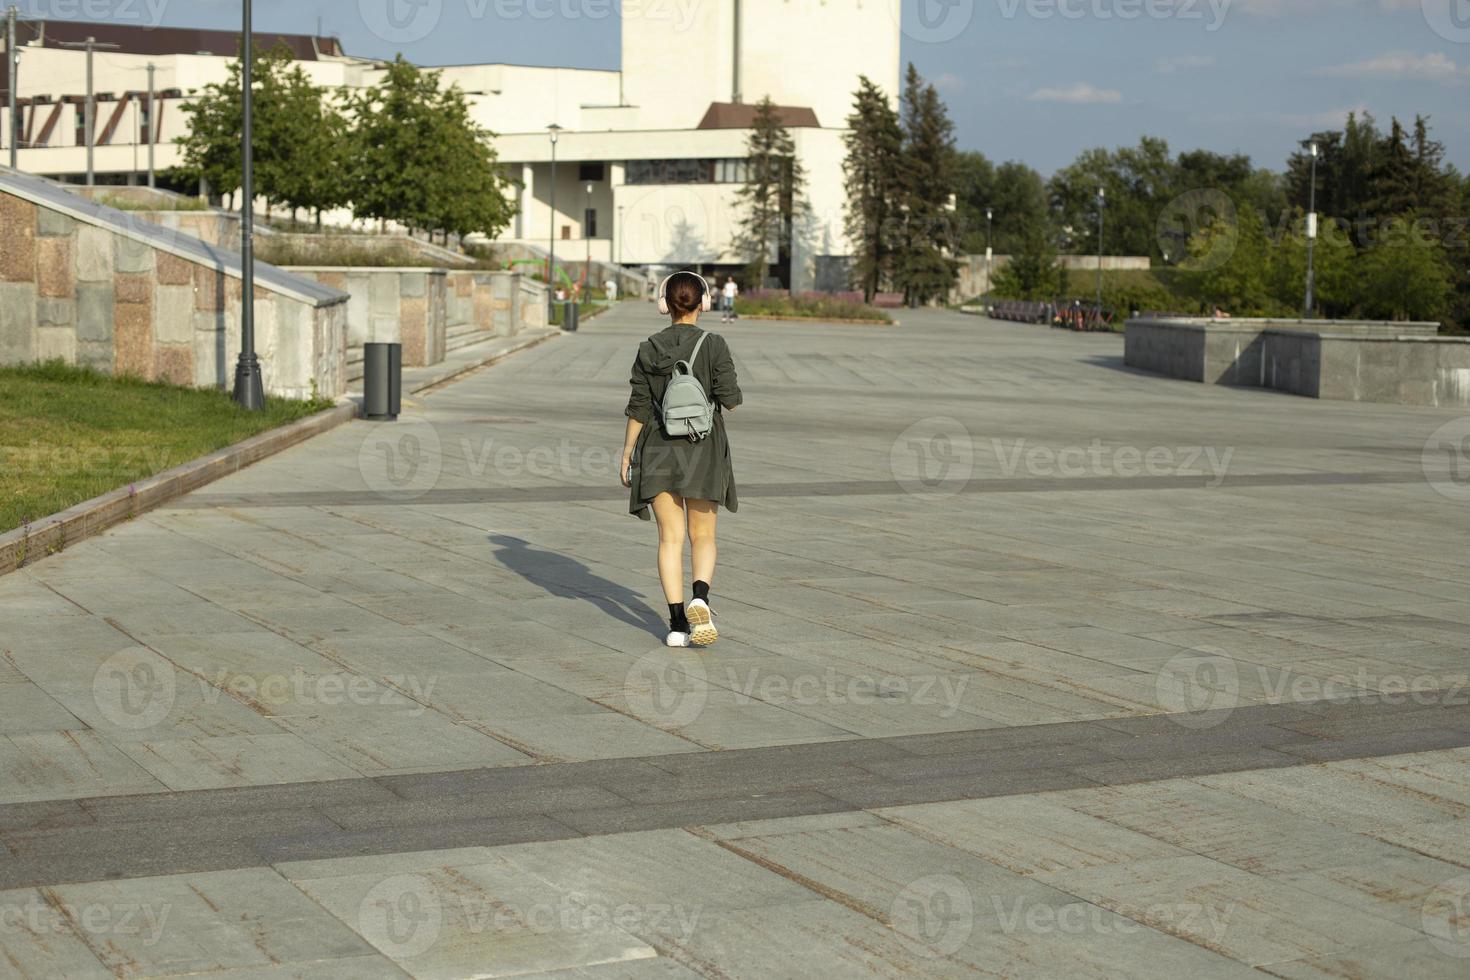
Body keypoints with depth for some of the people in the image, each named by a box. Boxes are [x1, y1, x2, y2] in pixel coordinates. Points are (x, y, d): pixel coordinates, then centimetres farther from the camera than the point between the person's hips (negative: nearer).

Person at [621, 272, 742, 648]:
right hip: (703, 451, -1)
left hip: (658, 451, 1)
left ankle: (677, 621, -2)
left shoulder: (649, 349, -2)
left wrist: (626, 456, 7)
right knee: (702, 536, 10)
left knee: (670, 538, 5)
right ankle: (700, 598, -17)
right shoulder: (714, 345, -8)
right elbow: (730, 399, -13)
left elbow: (638, 409, -1)